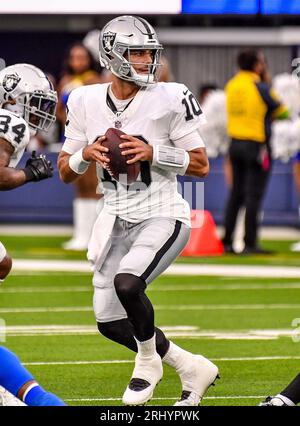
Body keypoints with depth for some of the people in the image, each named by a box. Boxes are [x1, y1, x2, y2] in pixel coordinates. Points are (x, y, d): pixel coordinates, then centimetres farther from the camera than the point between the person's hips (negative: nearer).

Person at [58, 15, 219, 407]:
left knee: (127, 283, -31)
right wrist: (86, 155, -13)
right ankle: (192, 368, 25)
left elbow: (201, 166, -7)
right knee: (110, 323, 6)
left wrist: (153, 153, -20)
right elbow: (65, 172, 8)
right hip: (117, 220, 5)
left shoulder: (170, 99, -10)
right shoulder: (86, 103, 1)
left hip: (162, 216, -5)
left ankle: (148, 361, -1)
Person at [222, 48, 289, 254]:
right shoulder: (260, 86, -12)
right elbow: (282, 112, -3)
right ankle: (250, 243, -4)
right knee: (253, 195, -4)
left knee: (236, 193, 12)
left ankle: (227, 241, 10)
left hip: (235, 143, 6)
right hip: (257, 145, -6)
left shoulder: (231, 85, 7)